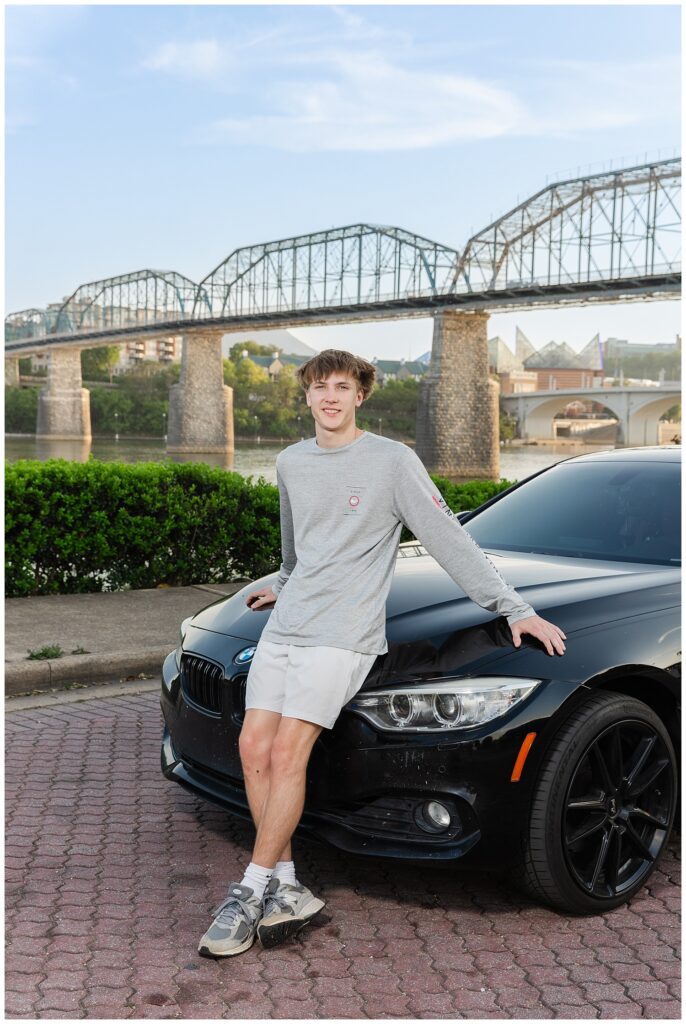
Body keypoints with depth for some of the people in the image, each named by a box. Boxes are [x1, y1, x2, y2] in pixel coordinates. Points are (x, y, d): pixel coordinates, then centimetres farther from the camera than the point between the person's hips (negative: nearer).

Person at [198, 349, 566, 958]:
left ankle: (251, 893, -6)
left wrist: (515, 609, -5)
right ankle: (286, 890, 2)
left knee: (287, 753, -16)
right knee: (254, 747, -6)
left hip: (344, 634, -6)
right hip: (285, 626, 6)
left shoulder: (392, 461, -4)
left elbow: (449, 540, -4)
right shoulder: (291, 463, 13)